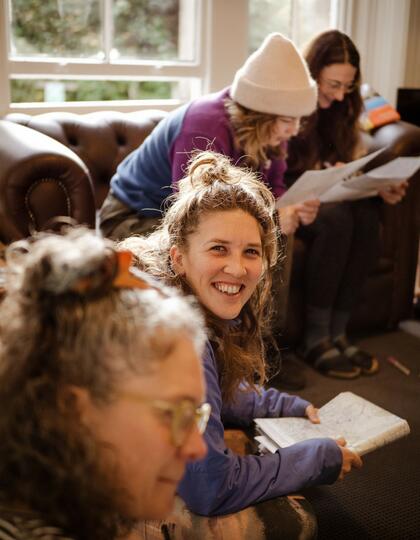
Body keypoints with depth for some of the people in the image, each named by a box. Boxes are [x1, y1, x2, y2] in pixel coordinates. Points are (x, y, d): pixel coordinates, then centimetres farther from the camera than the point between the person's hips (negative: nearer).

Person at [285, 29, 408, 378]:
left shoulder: (344, 109, 10)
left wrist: (381, 187, -10)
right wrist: (323, 172, -26)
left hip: (332, 198, 6)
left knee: (367, 215, -27)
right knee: (336, 218, -35)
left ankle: (337, 332, -21)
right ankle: (316, 337, -25)